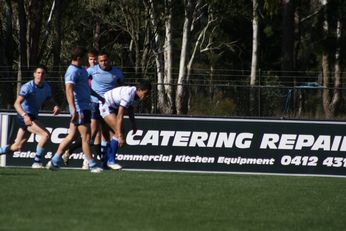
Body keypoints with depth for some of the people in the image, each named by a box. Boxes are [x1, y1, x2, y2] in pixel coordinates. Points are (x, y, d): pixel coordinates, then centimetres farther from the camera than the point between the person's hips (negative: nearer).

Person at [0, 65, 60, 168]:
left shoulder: (47, 87, 3)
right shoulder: (27, 87, -18)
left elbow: (50, 99, 20)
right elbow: (17, 104, -26)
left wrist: (55, 106, -5)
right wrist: (25, 115, -44)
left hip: (33, 117, 8)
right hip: (25, 117, -8)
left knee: (17, 146, 13)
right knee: (45, 134, -23)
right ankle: (37, 162, -17)